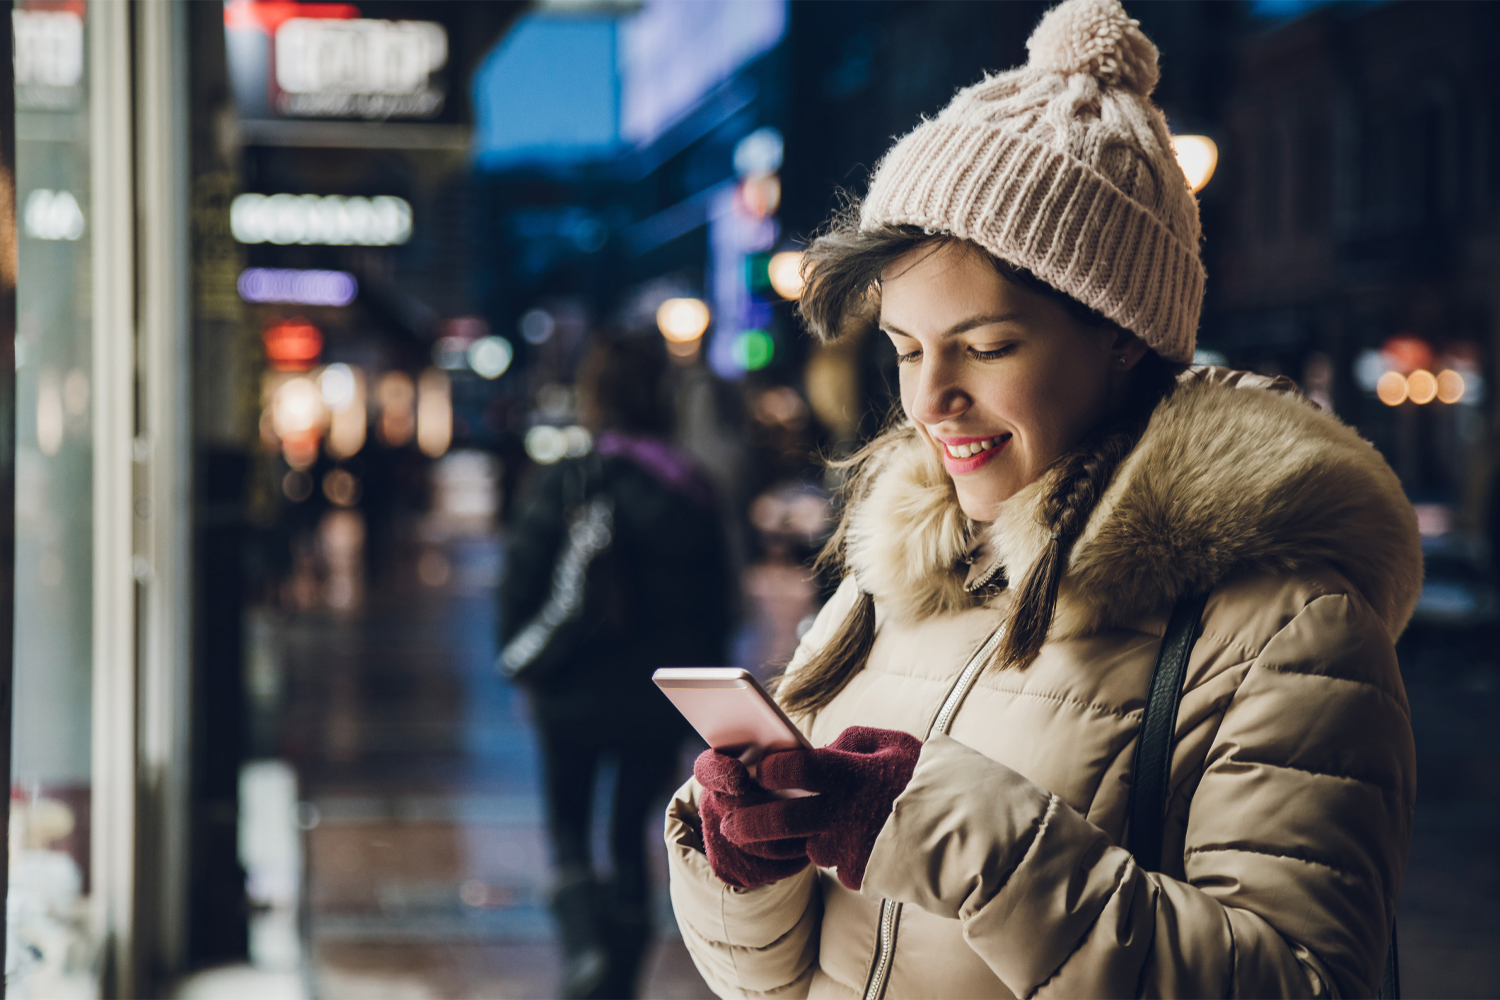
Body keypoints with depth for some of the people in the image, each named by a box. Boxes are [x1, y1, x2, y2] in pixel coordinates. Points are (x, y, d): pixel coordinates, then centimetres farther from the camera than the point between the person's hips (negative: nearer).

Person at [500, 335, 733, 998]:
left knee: (567, 834, 14)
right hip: (659, 695, 2)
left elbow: (519, 583, -6)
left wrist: (525, 669, 7)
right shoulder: (690, 490, -1)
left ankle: (584, 940, -10)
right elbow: (716, 601, 3)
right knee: (631, 835, 15)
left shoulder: (562, 483, -8)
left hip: (572, 693, -2)